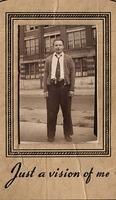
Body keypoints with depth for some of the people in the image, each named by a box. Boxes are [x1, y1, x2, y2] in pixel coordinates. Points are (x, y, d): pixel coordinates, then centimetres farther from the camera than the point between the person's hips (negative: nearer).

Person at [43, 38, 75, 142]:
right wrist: (45, 90, -1)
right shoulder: (48, 60, 10)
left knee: (67, 112, 5)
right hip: (52, 87, 1)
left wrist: (72, 89, -5)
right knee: (51, 112, -1)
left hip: (65, 87, 0)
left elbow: (72, 74, 3)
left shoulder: (68, 59, 7)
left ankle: (68, 134, 15)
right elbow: (46, 75, 7)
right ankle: (51, 135, 9)